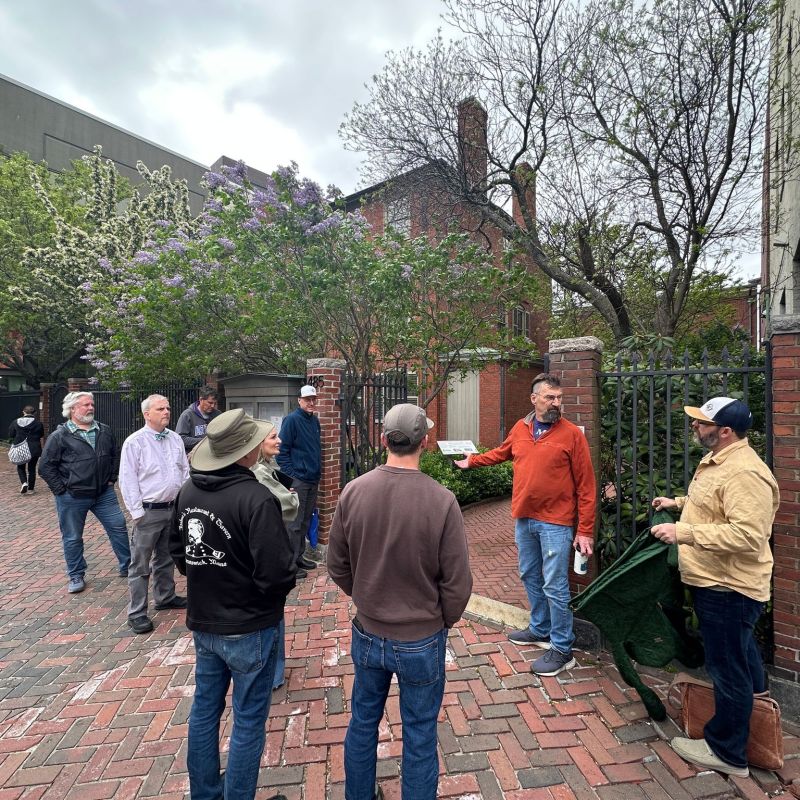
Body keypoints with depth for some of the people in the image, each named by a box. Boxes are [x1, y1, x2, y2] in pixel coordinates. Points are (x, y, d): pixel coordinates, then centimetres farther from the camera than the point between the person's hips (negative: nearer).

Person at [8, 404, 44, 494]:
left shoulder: (16, 422, -1)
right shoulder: (38, 423, -5)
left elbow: (11, 435, 4)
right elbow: (41, 437, 2)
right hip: (34, 449, -1)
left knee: (20, 467, 18)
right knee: (32, 468, 9)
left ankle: (24, 482, -4)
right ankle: (30, 489, 14)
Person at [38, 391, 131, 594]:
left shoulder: (104, 431, 5)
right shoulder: (59, 436, -8)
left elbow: (115, 455, 17)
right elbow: (45, 466, -6)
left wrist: (111, 478, 10)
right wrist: (61, 489, -8)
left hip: (104, 493, 4)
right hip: (72, 498, -3)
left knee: (118, 528, 6)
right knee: (72, 538, 9)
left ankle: (128, 567, 20)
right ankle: (76, 576, 27)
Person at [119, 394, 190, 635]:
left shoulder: (175, 439, 6)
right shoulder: (135, 442, -12)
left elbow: (185, 470, 12)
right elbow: (128, 480, -12)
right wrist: (137, 512, -13)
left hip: (174, 508, 6)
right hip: (148, 511, -6)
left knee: (166, 558, 21)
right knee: (141, 564, 3)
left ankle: (165, 597, 38)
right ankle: (137, 614, 14)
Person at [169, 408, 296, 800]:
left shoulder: (188, 490, -5)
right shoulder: (256, 499, -28)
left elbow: (176, 548, 9)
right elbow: (277, 573, -27)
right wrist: (287, 580, -5)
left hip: (202, 622, 7)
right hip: (249, 629, -7)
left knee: (204, 710, 24)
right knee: (248, 722, 13)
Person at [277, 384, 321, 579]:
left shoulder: (315, 420, 12)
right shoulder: (292, 420, -11)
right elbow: (282, 450, -14)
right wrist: (290, 475, -16)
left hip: (313, 479, 8)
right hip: (298, 480, -8)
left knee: (305, 521, 16)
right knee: (294, 523, -2)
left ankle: (299, 556, 28)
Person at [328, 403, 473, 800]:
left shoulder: (353, 491, -15)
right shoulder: (441, 500, -24)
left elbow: (337, 566, -3)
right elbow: (457, 582, -15)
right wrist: (443, 622, 4)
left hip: (366, 634, 4)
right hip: (421, 640, -3)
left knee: (363, 722, 26)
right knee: (419, 734, 19)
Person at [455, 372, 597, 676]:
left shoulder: (572, 434, -11)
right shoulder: (520, 429, 3)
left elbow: (586, 486, -11)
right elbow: (502, 452, 25)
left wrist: (585, 531, -12)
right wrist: (473, 460, 31)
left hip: (555, 522, -5)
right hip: (523, 518, 6)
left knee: (554, 586, 2)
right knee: (530, 576, 19)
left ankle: (562, 649, 20)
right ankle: (540, 630, 40)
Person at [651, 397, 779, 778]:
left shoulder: (744, 472, -26)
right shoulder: (717, 459, 7)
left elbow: (747, 534, -33)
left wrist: (684, 533, -34)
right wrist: (680, 502, 14)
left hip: (729, 588, -10)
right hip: (718, 581, 10)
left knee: (728, 668, 6)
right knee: (740, 657, 30)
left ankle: (727, 753, 22)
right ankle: (754, 701, 52)